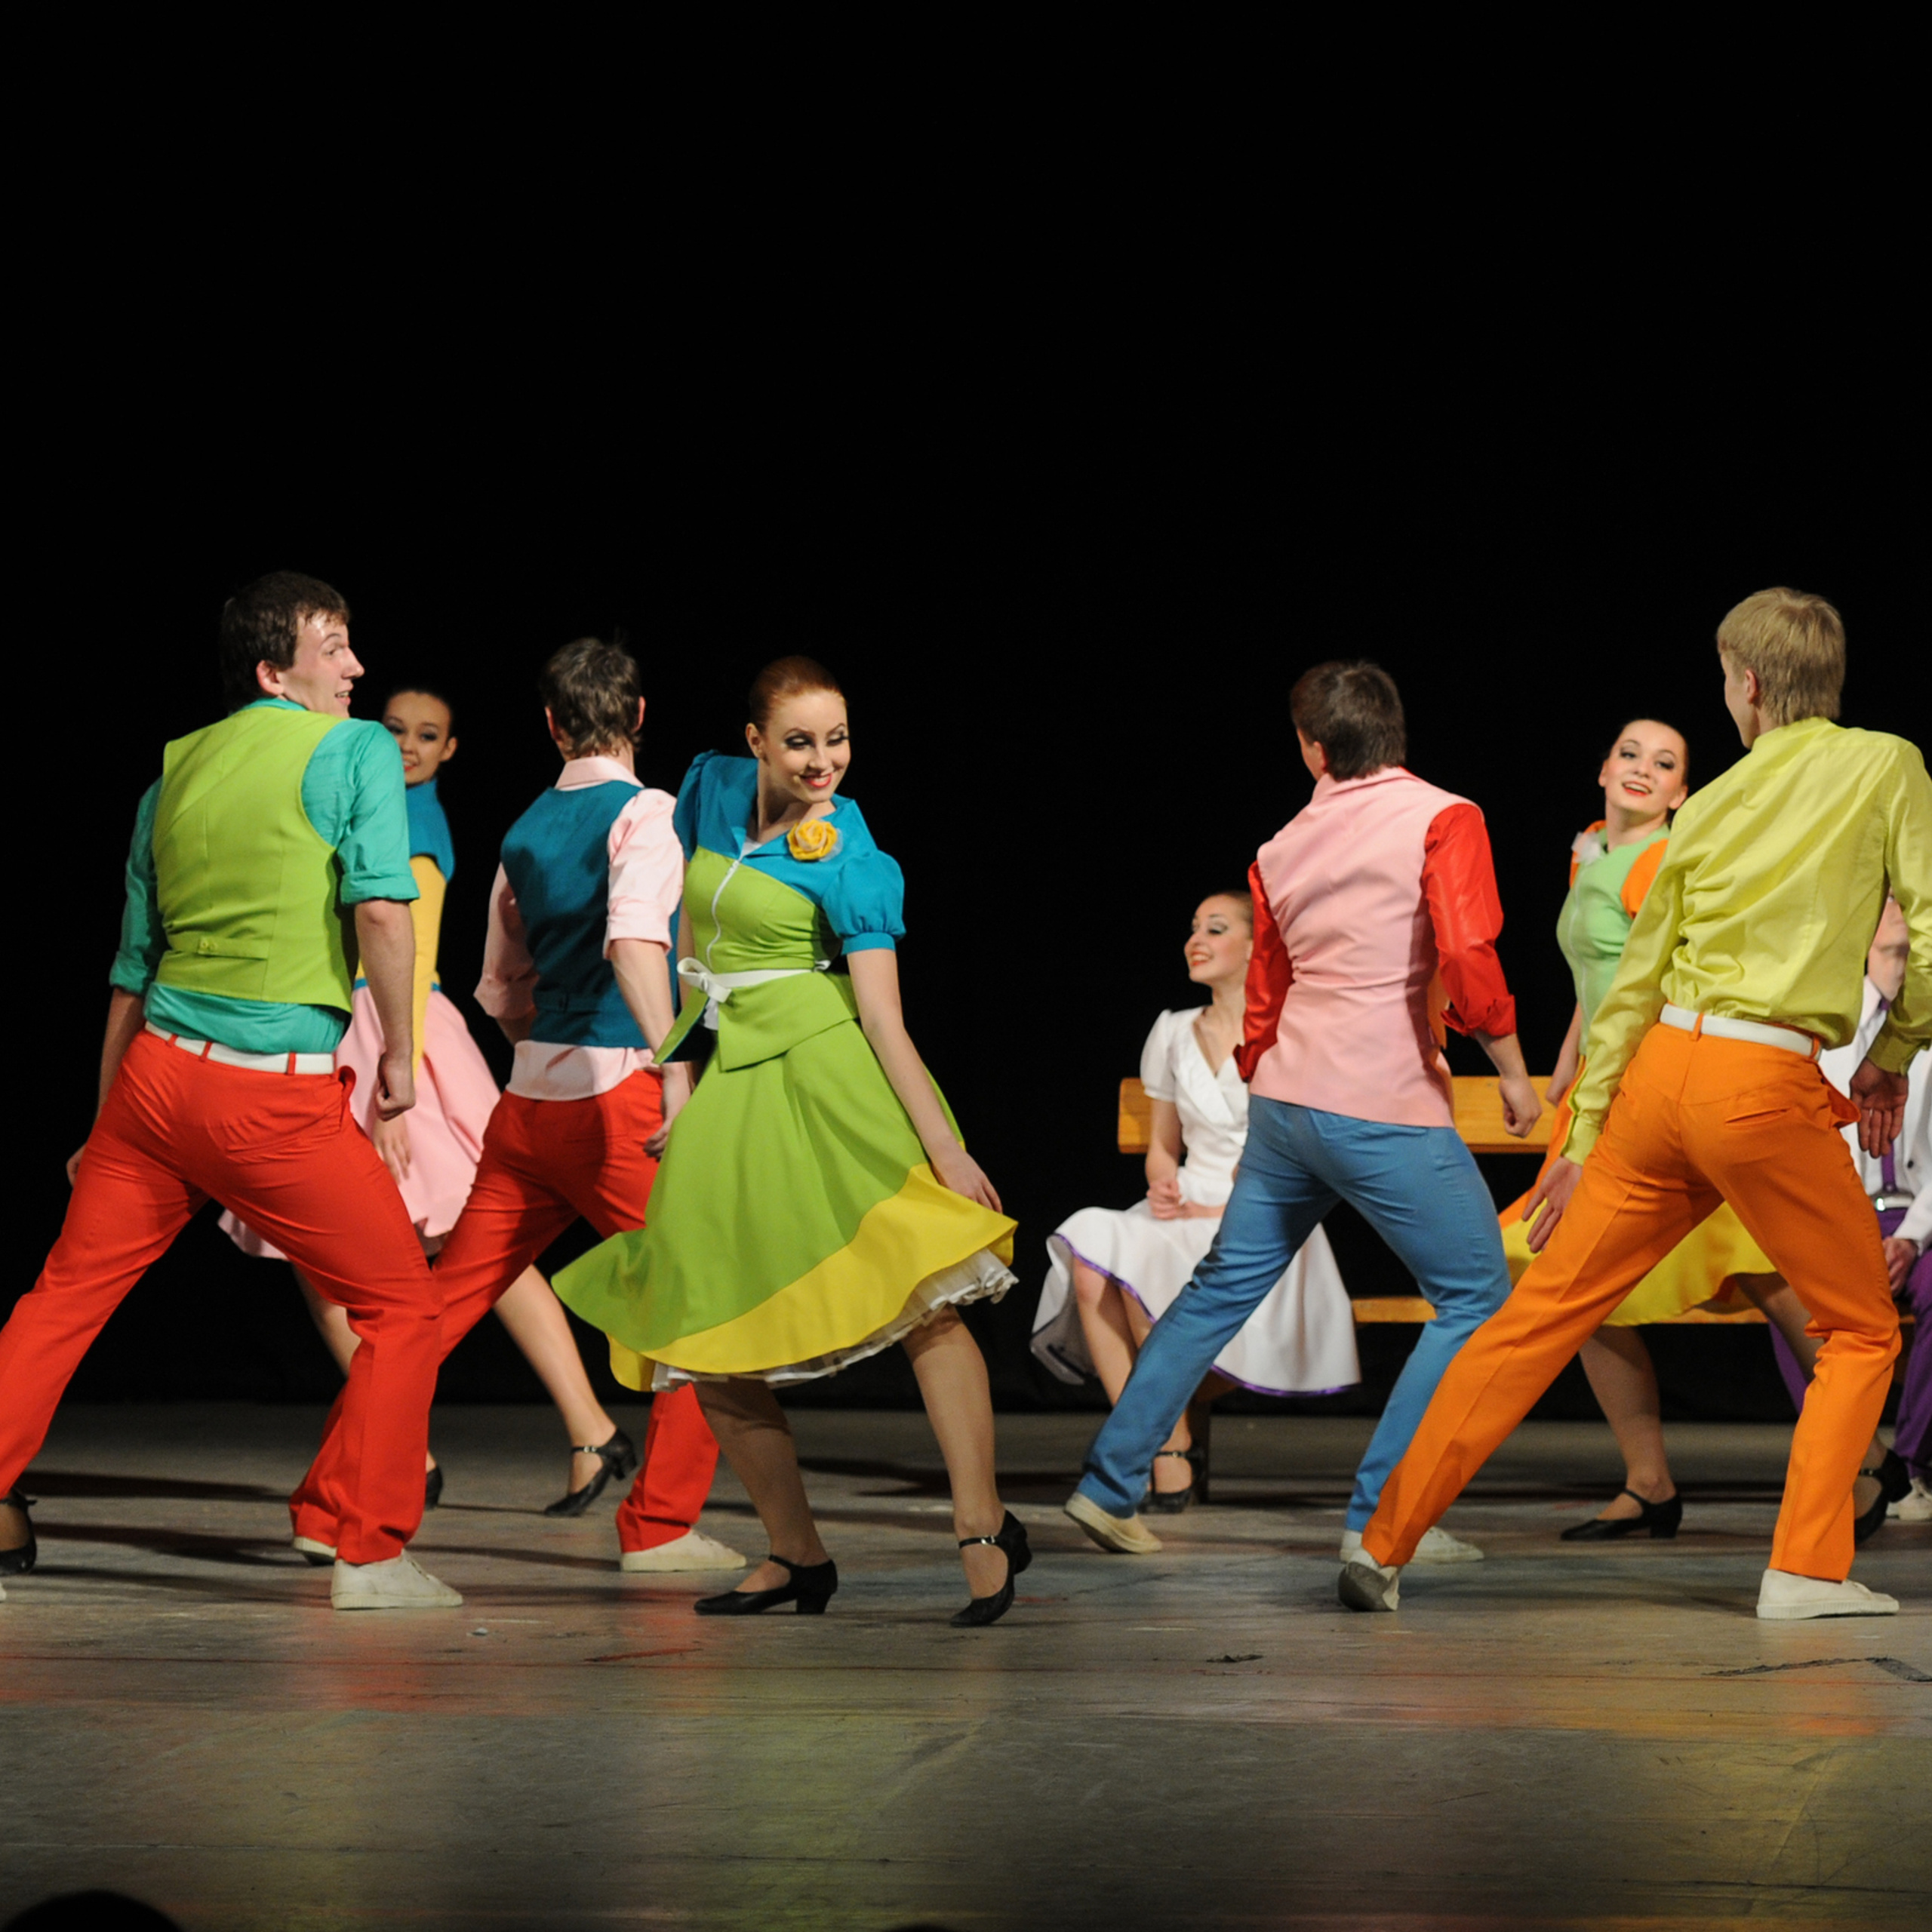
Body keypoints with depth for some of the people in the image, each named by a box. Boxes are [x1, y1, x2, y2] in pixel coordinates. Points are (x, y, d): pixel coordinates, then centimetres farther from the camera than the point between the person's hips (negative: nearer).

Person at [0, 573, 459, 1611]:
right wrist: (398, 1055, -4)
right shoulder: (356, 749, -3)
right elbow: (382, 907, -16)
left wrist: (105, 1123, 25)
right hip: (280, 1097, -6)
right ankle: (371, 1554, 5)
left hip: (156, 1068, 6)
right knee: (402, 1308, 8)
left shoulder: (176, 769, 15)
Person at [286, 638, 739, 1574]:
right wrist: (676, 1069, -33)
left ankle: (332, 1501, 11)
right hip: (614, 1095, -7)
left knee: (446, 1302, 11)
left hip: (527, 1096, 7)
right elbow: (633, 941, -25)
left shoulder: (525, 830, 15)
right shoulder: (642, 813, -7)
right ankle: (660, 1525, 0)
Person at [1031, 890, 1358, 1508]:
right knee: (1089, 1261, -28)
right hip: (1185, 1217, 5)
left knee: (1144, 1265, -34)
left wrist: (1221, 1211, -14)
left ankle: (1174, 1452, -20)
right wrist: (1164, 1186, -3)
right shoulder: (1174, 1032, 17)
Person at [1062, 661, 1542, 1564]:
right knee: (1475, 1296, 4)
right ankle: (1380, 1514, -1)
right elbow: (1467, 957, -17)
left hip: (1285, 1105, 6)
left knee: (1221, 1287, 17)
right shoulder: (1441, 820, -5)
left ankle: (1110, 1484, 19)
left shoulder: (1282, 848, 13)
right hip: (1385, 1109, -6)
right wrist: (1512, 1072, -5)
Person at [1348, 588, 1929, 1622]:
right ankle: (1808, 1568, 1)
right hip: (1769, 1087, -4)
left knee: (1542, 1311, 10)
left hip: (1662, 1068, 4)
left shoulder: (1711, 803, 15)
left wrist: (1585, 1137, 22)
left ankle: (1386, 1541, 10)